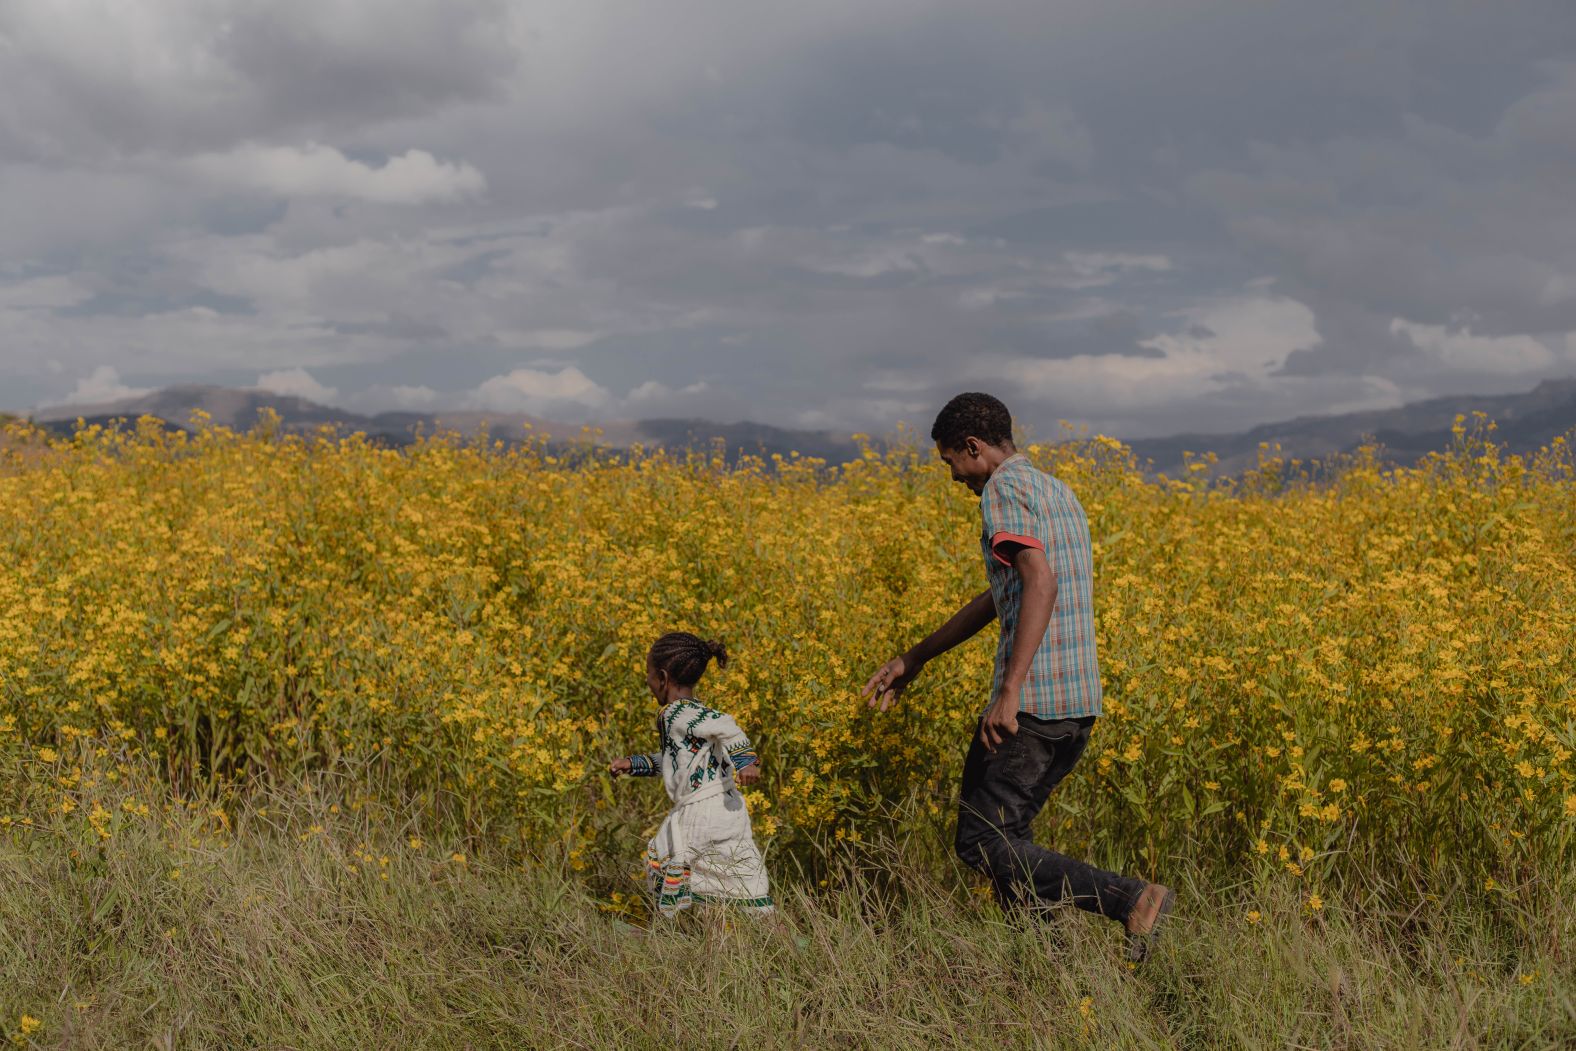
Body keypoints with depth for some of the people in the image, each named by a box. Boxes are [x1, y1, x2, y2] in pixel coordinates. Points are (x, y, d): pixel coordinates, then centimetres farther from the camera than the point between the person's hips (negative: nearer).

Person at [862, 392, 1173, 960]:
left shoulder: (1005, 489, -7)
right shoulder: (1060, 493, 22)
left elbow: (1040, 581, -23)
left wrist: (1009, 692, -28)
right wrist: (915, 659, 30)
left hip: (1032, 702, -9)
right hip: (1082, 700, 10)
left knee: (982, 843, -2)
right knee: (1008, 833, 19)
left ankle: (1132, 898, -13)